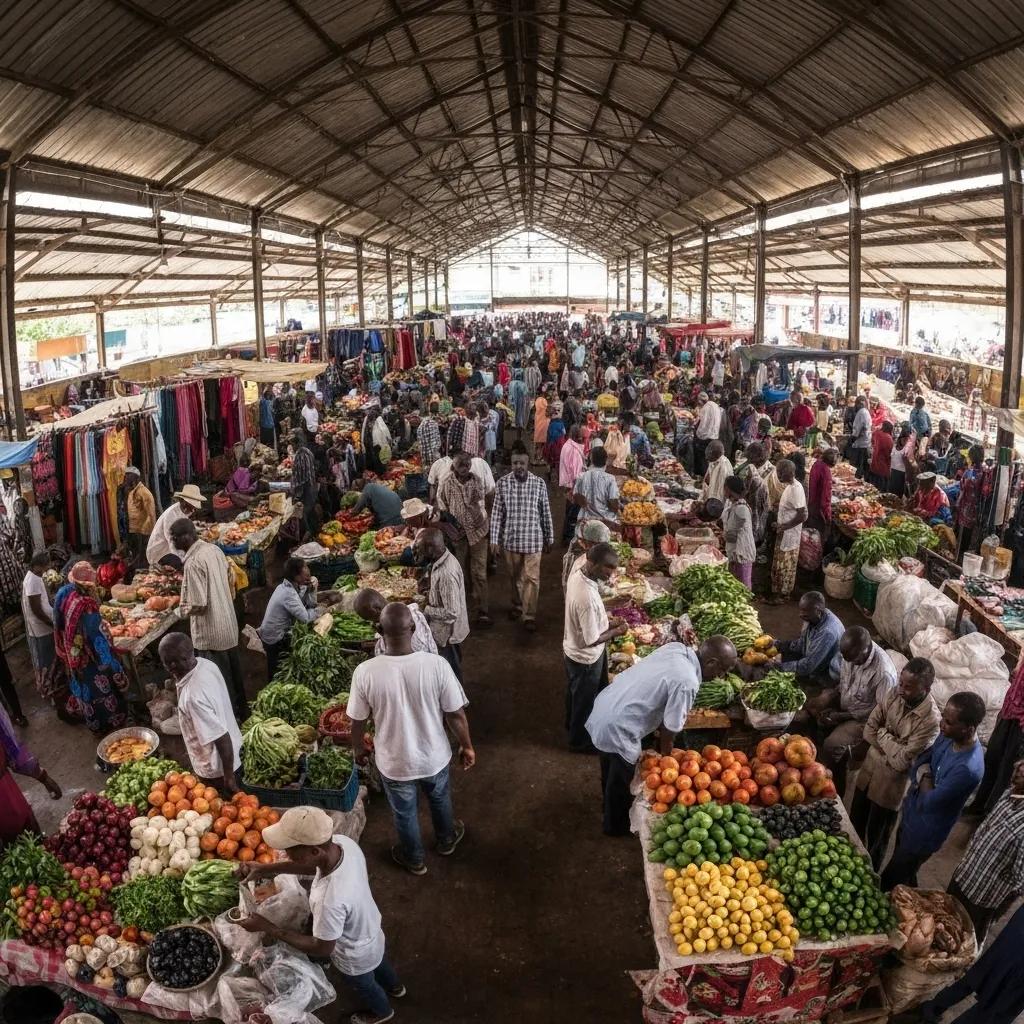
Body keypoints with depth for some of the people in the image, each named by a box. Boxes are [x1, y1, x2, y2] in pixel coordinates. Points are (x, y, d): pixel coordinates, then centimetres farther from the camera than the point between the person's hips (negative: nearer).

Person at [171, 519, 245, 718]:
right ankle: (241, 711, 36)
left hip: (211, 633, -8)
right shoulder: (215, 549, 1)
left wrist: (184, 610, -5)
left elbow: (198, 605, -24)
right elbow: (230, 579, 12)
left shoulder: (193, 563, -24)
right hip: (229, 624, 8)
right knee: (233, 673, 22)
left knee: (220, 680, 8)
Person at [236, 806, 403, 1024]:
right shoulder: (343, 842, -28)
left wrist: (268, 927, -26)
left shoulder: (330, 901, -48)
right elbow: (316, 866, -5)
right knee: (379, 963, 38)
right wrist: (267, 868, -14)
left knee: (364, 986, 30)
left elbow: (322, 948, -29)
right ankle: (394, 987, 68)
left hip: (356, 958, -5)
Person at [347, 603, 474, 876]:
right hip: (434, 756, 1)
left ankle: (414, 860, 52)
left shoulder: (365, 672, -26)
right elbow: (456, 714, -15)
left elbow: (358, 721, -11)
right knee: (439, 799, 32)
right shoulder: (437, 664, -26)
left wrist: (358, 748, 11)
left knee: (404, 813, 28)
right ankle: (446, 840, 59)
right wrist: (466, 746, 3)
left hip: (394, 762, 0)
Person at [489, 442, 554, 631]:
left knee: (531, 578, 1)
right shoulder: (503, 483, -7)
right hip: (510, 539, 2)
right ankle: (517, 605, 40)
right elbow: (496, 513, -3)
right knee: (515, 576, 18)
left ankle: (529, 615, 10)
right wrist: (494, 540, -4)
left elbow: (546, 513, 0)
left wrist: (549, 539, 4)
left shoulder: (539, 484, -8)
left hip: (533, 539, -1)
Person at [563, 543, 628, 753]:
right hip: (586, 658, -8)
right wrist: (616, 632, -16)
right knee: (584, 700, 17)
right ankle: (580, 741, 40)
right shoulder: (587, 597, -40)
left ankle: (572, 724, 55)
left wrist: (607, 622, 0)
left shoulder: (577, 576, -11)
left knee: (575, 692, 31)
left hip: (571, 649, 8)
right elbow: (591, 640, -30)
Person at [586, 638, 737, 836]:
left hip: (603, 709, 8)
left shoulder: (677, 648, -3)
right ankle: (617, 826, 41)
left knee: (612, 773, 33)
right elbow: (669, 731, -15)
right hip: (617, 729, -8)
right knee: (621, 783, 19)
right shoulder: (687, 683, -26)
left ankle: (610, 804, 56)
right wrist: (666, 755, 3)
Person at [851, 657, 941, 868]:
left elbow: (902, 761, -26)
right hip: (870, 766, 6)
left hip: (891, 782, -5)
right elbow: (870, 728, -5)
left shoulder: (931, 720, -29)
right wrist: (894, 746, -17)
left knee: (877, 835, 17)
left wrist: (883, 735, -15)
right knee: (855, 822, 25)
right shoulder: (895, 693, -12)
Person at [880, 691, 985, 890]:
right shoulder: (948, 736, -13)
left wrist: (925, 776, -13)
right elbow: (920, 762, 5)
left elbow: (928, 803, -29)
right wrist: (922, 772, -16)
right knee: (903, 877, 30)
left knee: (891, 882, 15)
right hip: (910, 815, 7)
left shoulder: (968, 768, -38)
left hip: (923, 834, -7)